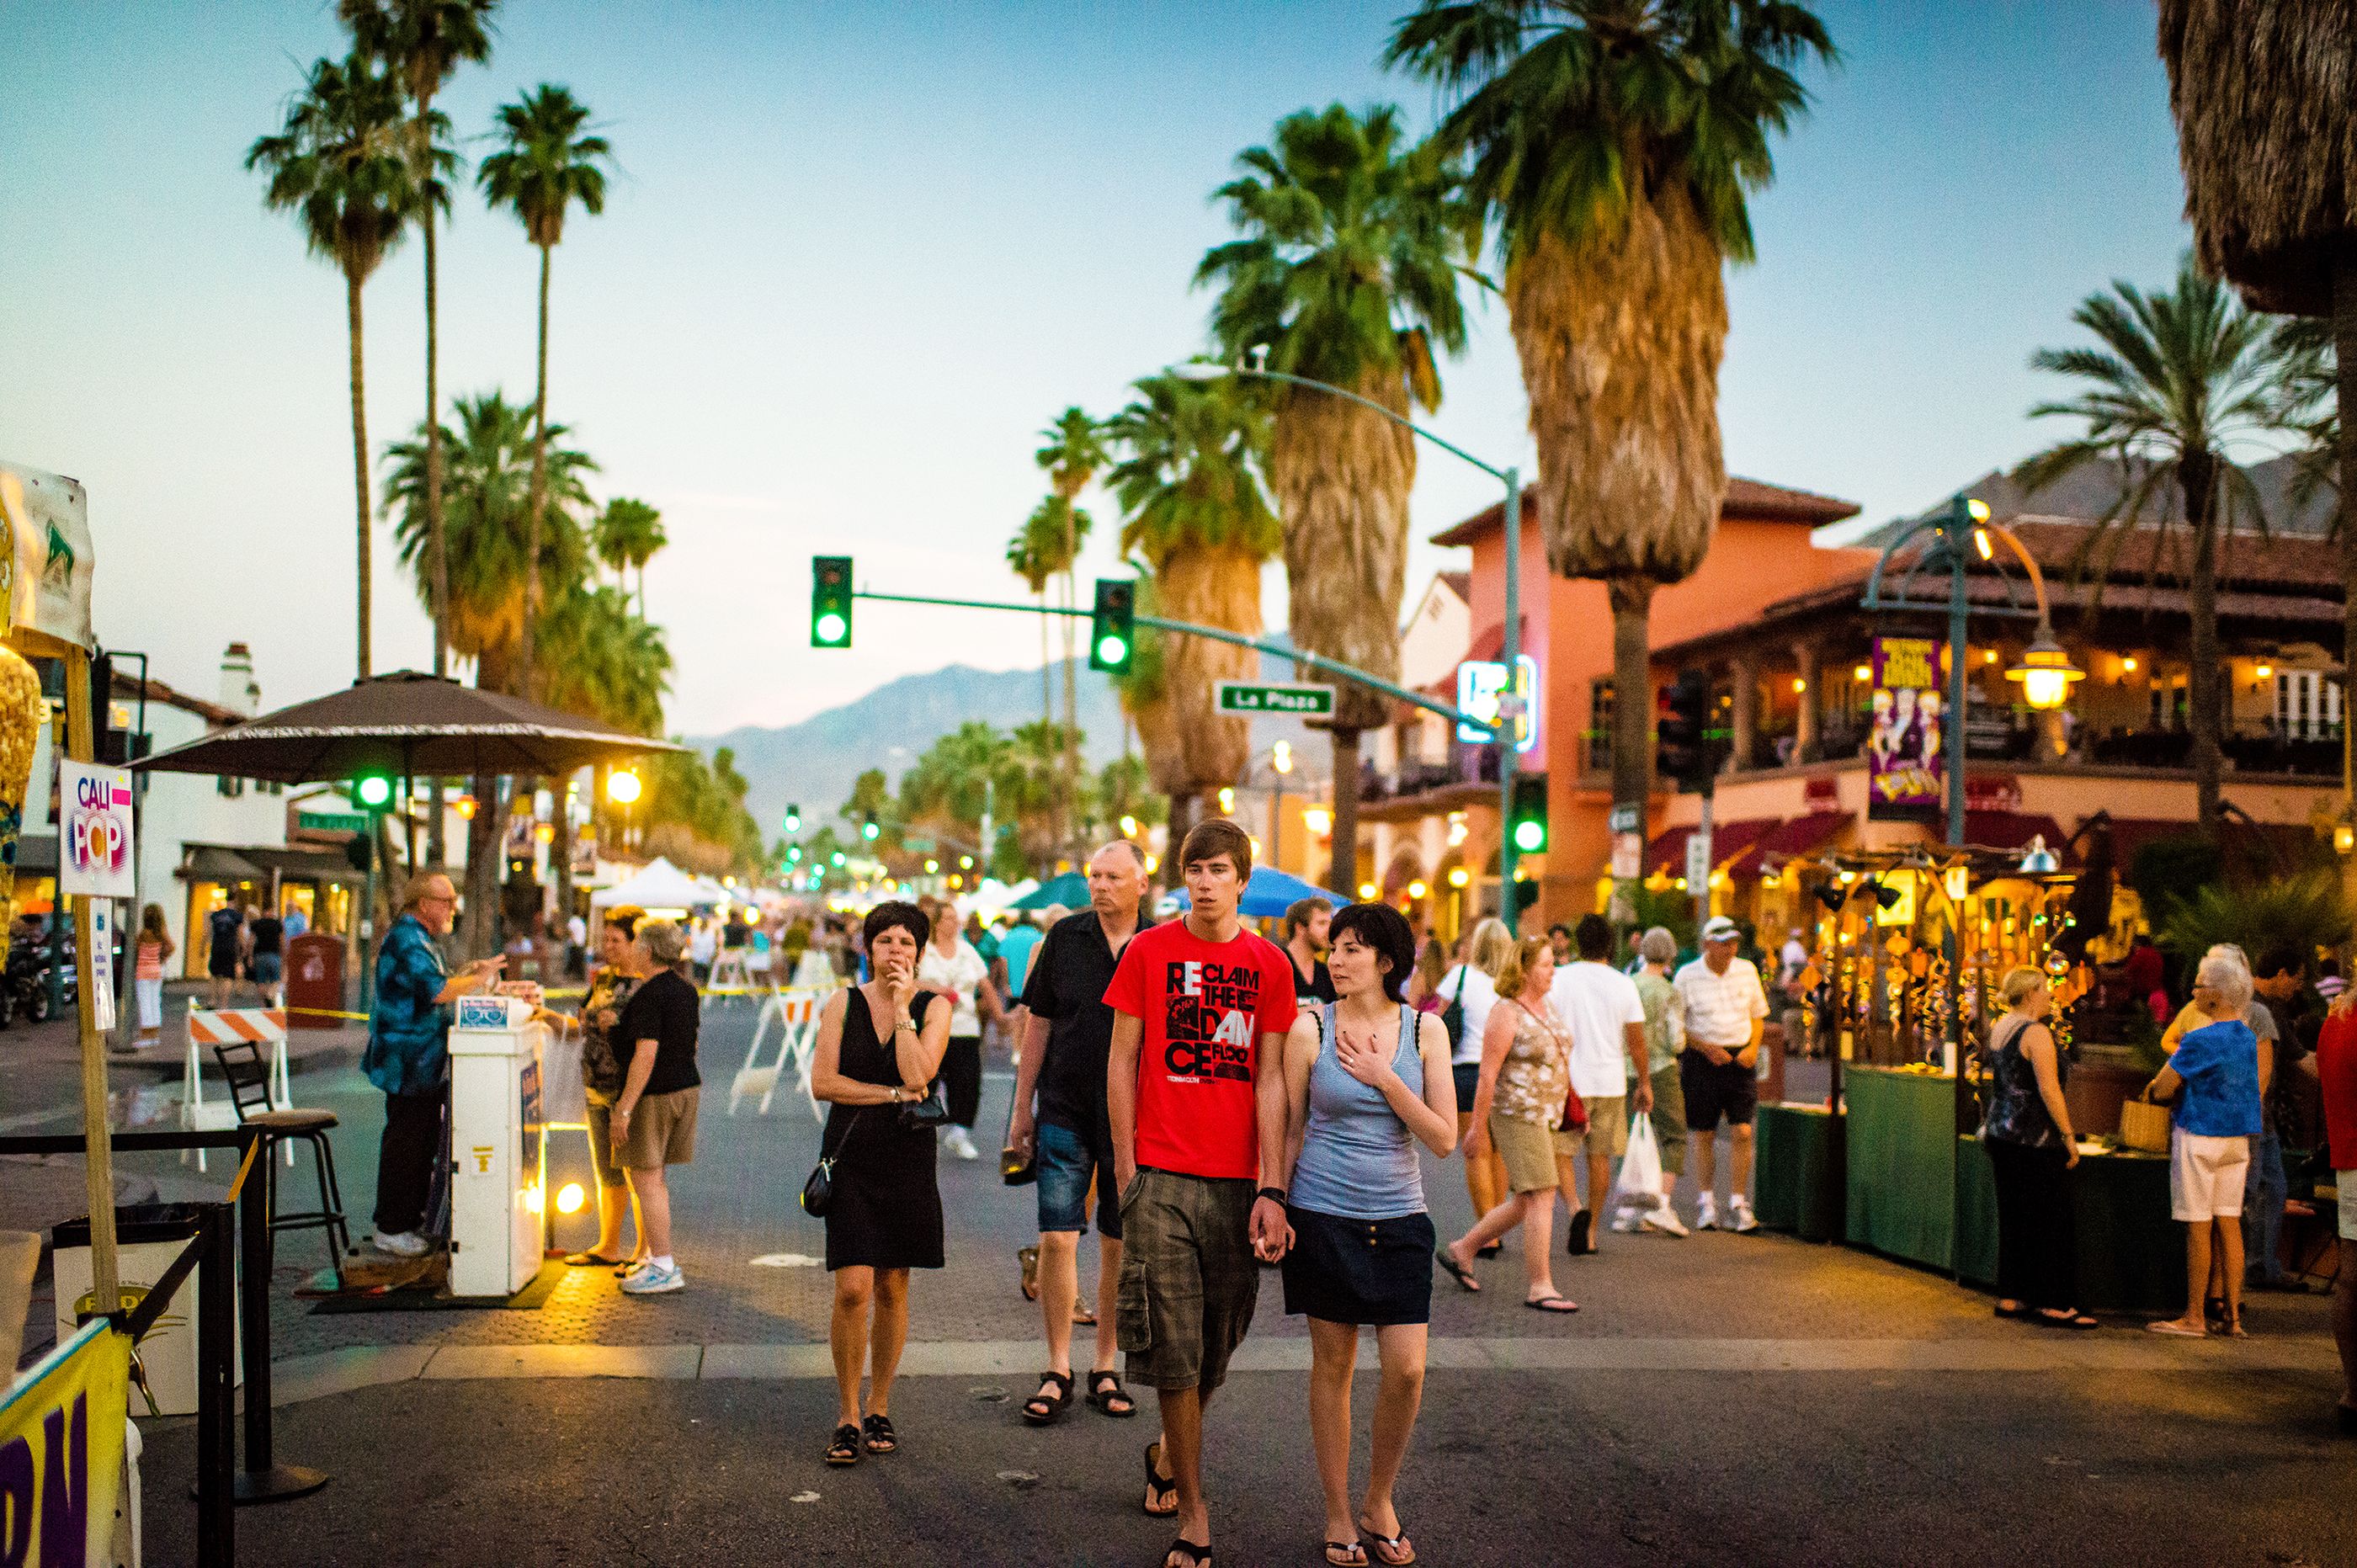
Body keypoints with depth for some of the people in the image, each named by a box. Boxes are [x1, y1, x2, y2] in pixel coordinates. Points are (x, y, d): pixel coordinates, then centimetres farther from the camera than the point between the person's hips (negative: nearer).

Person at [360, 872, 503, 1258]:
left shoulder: (418, 938, 17)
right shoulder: (405, 939, -18)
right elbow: (436, 991, -29)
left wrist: (468, 973, 8)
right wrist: (477, 979, -17)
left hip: (423, 1065, 11)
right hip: (408, 1063, -11)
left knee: (423, 1142, 16)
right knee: (405, 1143, -4)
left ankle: (411, 1219, 24)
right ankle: (390, 1229, 3)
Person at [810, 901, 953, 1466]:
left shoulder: (934, 1007, 3)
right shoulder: (843, 1003, 4)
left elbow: (918, 1076, -13)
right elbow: (823, 1082, -4)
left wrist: (902, 1006, -11)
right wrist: (894, 1094, -10)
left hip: (907, 1160, 1)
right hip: (851, 1158, -1)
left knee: (892, 1290, 8)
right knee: (852, 1290, -9)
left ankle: (878, 1409, 23)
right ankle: (848, 1416, 5)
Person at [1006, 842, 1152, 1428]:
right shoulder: (1066, 938, 1)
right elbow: (1038, 1025, 7)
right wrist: (1023, 1109, 7)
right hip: (1065, 1114, 0)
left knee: (1120, 1244, 8)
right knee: (1057, 1238, -4)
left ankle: (1105, 1368, 20)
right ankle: (1058, 1372, 7)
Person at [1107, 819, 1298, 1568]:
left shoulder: (1270, 964, 4)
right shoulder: (1146, 952, 2)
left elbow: (1270, 1081, 1)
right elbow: (1121, 1061, 5)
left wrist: (1270, 1191, -5)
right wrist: (1125, 1166, -1)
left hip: (1238, 1183, 2)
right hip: (1161, 1178, -1)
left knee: (1217, 1347, 11)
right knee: (1173, 1351, -3)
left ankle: (1168, 1451, 39)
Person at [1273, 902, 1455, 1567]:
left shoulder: (1425, 1030, 0)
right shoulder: (1310, 1027, -3)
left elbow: (1445, 1139, -4)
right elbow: (1289, 1130, 3)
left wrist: (1383, 1078, -12)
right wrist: (1273, 1208, 1)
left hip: (1398, 1219, 1)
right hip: (1323, 1215, -1)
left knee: (1406, 1369, -4)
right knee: (1333, 1366, 5)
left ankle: (1379, 1500, 20)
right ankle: (1338, 1514, 21)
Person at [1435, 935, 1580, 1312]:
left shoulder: (1545, 1006, 13)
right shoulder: (1506, 1013, -14)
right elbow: (1487, 1075, -14)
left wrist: (1571, 1111, 20)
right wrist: (1477, 1127, -14)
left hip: (1546, 1116, 9)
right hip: (1517, 1115, -9)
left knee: (1525, 1202, 13)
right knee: (1541, 1197, -11)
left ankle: (1461, 1250, 27)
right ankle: (1539, 1288, -7)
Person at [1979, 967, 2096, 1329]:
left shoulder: (1999, 1029, 12)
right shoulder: (2036, 1032, -15)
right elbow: (2049, 1089, -19)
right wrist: (2069, 1135, -15)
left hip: (2000, 1132, 9)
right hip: (2036, 1139, -9)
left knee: (2013, 1219, 13)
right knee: (2051, 1221, -2)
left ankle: (2010, 1298, 16)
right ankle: (2053, 1303, 0)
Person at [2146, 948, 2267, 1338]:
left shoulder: (2199, 1039, -16)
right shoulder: (2248, 1037, 8)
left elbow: (2163, 1087, -13)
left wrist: (2151, 1090, 10)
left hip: (2200, 1136, -7)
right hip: (2237, 1137, 7)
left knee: (2198, 1227, -1)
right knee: (2229, 1223, 9)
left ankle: (2194, 1317, 4)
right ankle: (2233, 1316, 10)